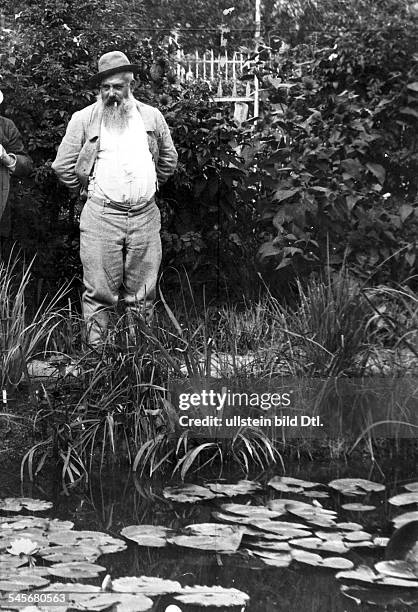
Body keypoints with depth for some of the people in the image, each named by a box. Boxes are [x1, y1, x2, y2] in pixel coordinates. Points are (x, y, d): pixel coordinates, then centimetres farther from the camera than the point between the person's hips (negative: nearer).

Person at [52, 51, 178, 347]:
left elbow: (169, 159, 22)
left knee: (143, 294, 8)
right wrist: (86, 189, 8)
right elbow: (63, 165, 5)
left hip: (145, 215, 2)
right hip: (101, 215, -2)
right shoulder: (84, 119, 2)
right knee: (99, 292, -1)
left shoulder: (152, 117, 10)